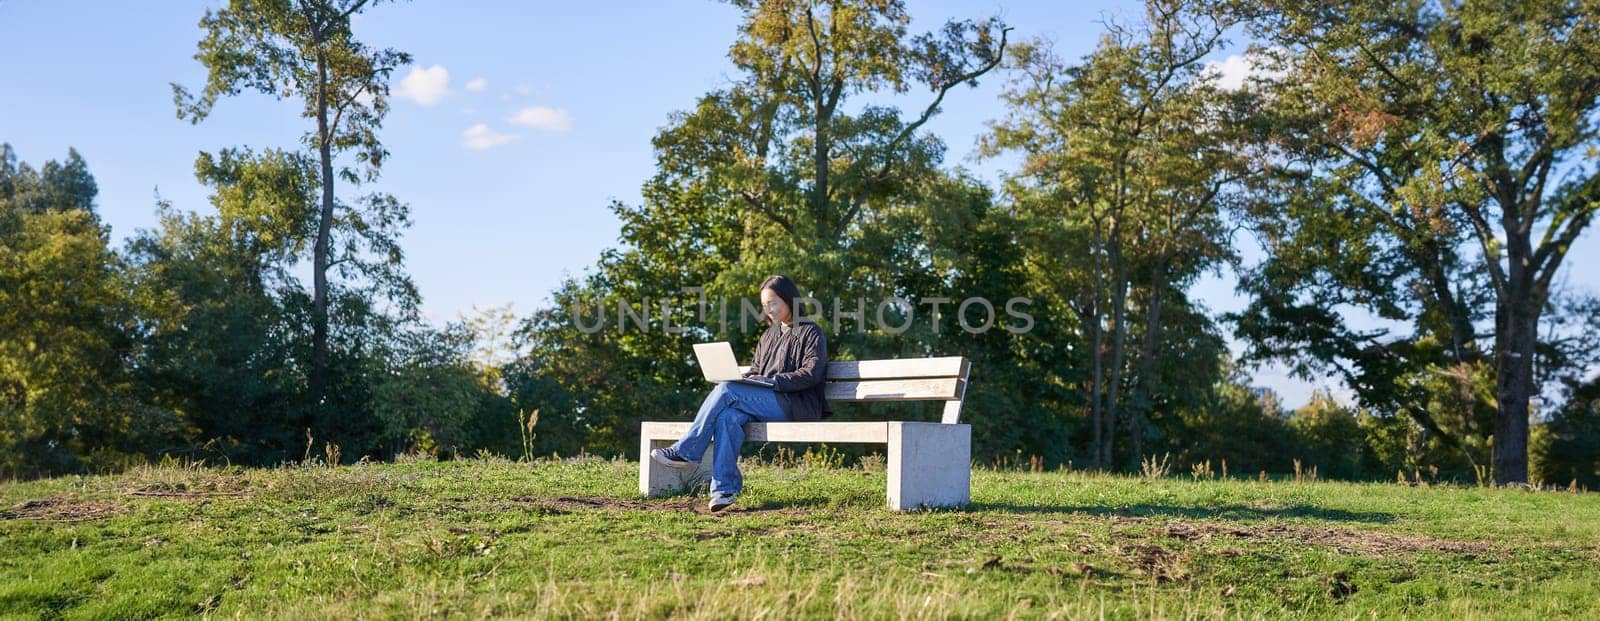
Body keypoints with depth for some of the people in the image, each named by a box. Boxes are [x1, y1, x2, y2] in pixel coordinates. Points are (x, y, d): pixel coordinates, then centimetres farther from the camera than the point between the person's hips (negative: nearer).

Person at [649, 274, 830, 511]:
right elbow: (754, 371, 26)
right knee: (728, 416, -30)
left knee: (726, 391, -26)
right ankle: (724, 489, -37)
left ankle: (685, 452, -20)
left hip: (797, 407, -6)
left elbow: (812, 374, -8)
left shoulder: (810, 332, 4)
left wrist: (771, 381, -16)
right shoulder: (769, 336, 27)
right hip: (766, 402, 6)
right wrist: (742, 379, 2)